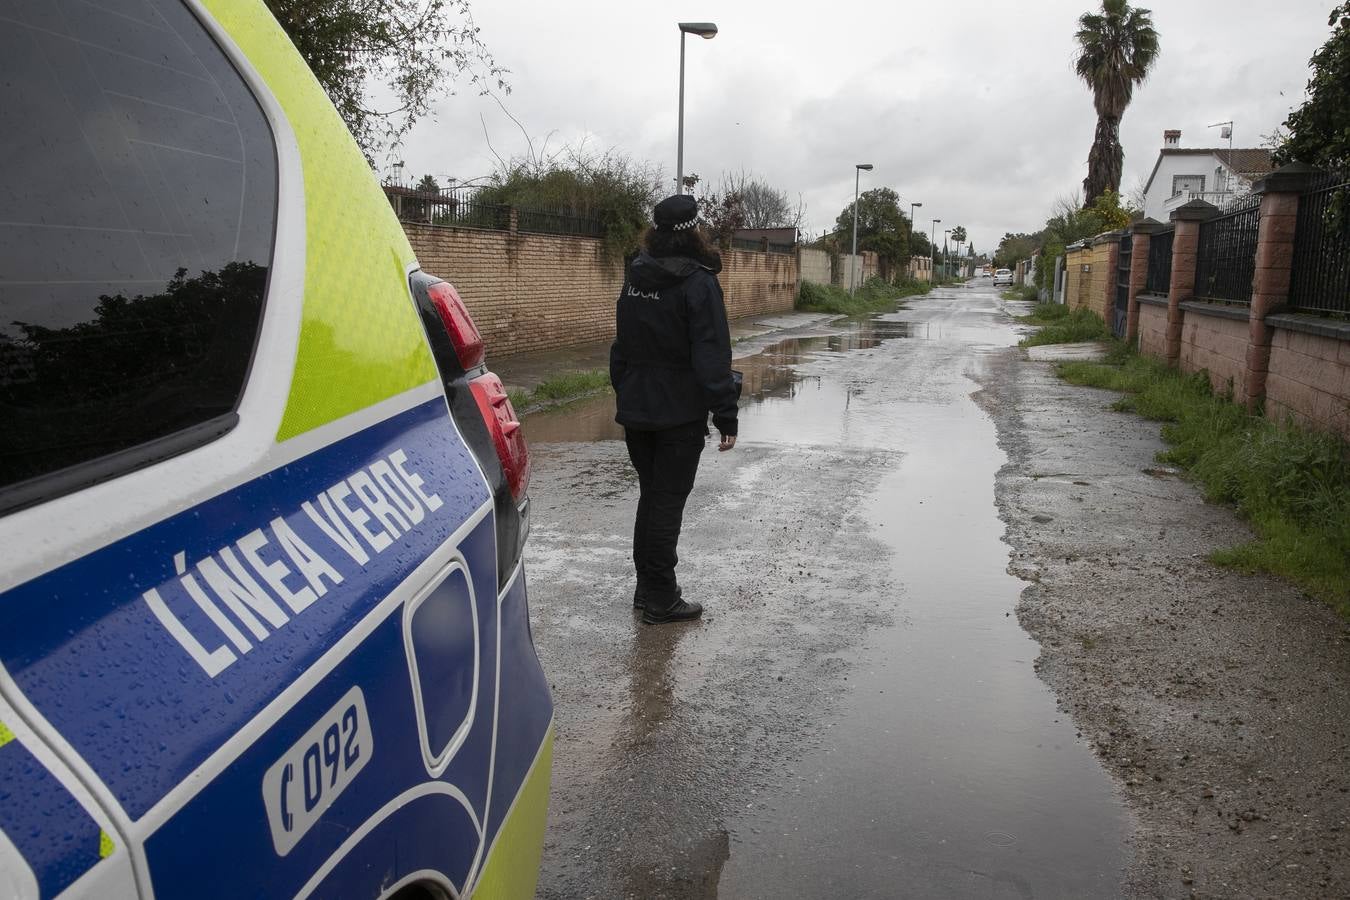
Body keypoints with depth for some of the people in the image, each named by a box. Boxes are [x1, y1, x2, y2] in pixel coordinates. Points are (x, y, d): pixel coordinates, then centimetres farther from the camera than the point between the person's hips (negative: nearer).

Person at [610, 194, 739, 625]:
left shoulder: (635, 278, 9)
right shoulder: (698, 282, -14)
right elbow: (712, 357, -18)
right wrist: (725, 416, -16)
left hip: (636, 411, 7)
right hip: (680, 415, -7)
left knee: (650, 495, 17)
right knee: (668, 501, 0)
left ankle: (647, 588, 26)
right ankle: (661, 601, 7)